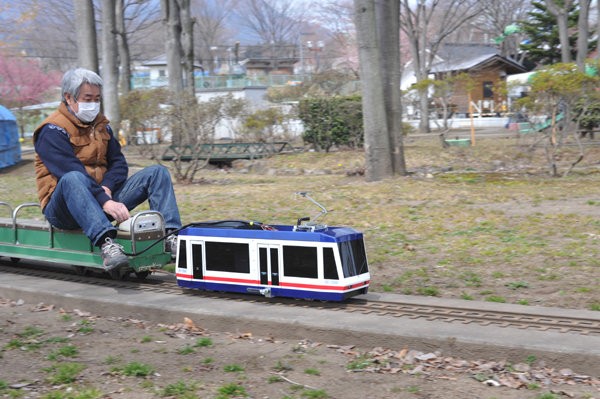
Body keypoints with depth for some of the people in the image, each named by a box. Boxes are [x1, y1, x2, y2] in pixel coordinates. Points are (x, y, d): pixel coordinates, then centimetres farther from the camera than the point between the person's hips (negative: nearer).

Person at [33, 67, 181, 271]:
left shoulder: (101, 125, 15)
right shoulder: (53, 130, -10)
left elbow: (119, 163, 9)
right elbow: (70, 172, -23)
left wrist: (107, 187, -14)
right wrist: (105, 202, -34)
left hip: (103, 196, 7)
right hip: (64, 206, -7)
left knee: (157, 172, -5)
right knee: (73, 179, -41)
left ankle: (169, 234, -26)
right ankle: (105, 242, -56)